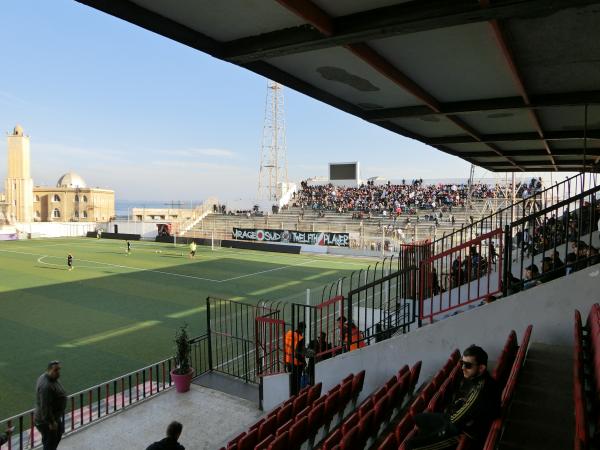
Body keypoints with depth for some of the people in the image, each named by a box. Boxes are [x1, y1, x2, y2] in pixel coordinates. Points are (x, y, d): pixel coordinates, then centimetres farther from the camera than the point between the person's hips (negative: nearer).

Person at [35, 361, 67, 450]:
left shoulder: (51, 378, -2)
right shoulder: (46, 386, -33)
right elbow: (45, 406, -31)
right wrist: (51, 422, -23)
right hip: (46, 420, -10)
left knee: (59, 431, 29)